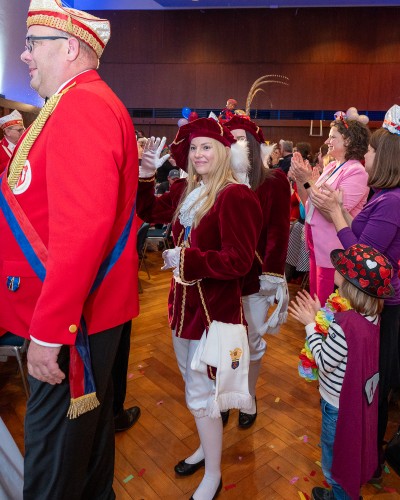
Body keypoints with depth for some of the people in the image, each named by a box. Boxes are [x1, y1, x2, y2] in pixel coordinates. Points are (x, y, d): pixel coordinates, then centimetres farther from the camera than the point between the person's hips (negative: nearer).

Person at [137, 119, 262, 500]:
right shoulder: (185, 190, 5)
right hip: (185, 300, 8)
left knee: (201, 393, 3)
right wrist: (145, 178, 5)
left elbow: (239, 262, -22)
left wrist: (186, 260, -27)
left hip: (215, 307, -8)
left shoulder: (236, 197, -18)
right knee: (193, 384, 23)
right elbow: (151, 212, 19)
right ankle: (207, 447, 47)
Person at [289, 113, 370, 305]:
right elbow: (309, 203, 12)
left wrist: (309, 181, -24)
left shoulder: (356, 172, -16)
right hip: (317, 244, 8)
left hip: (333, 250, -8)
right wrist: (299, 179, -4)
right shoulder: (331, 167, 10)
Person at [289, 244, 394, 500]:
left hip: (339, 406, -8)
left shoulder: (345, 323, -35)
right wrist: (320, 315, -3)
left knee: (335, 458, 18)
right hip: (360, 399, 8)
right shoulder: (372, 314, -9)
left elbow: (325, 363, -24)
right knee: (351, 453, 31)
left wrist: (311, 324, -18)